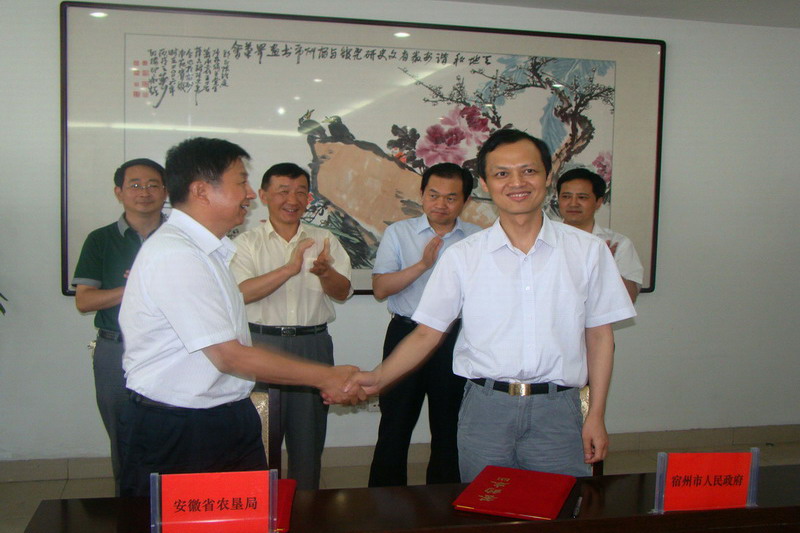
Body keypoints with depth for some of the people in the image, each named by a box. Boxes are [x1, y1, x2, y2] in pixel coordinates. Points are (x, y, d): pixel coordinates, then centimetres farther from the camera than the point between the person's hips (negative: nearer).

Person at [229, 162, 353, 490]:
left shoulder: (324, 240, 10)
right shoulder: (247, 242, 2)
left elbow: (343, 292, 2)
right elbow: (241, 292, -13)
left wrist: (324, 272, -21)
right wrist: (289, 269, -24)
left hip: (313, 344, 3)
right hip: (262, 344, -2)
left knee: (309, 435, 9)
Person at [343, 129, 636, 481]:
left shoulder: (588, 250, 4)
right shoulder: (462, 256, 3)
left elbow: (599, 335, 7)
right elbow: (427, 333, 4)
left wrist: (596, 415, 3)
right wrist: (377, 378, -9)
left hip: (557, 411, 0)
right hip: (485, 409, 0)